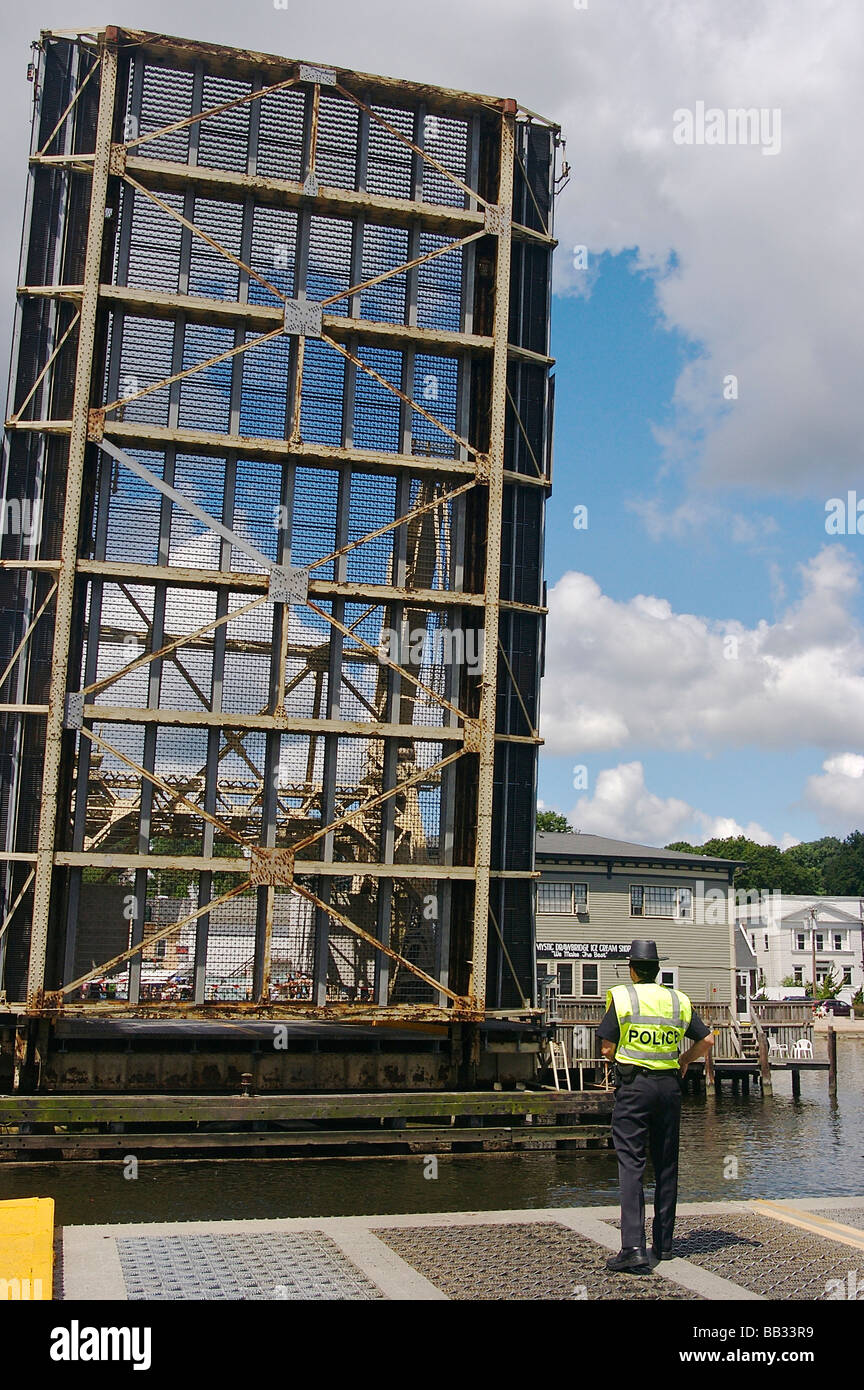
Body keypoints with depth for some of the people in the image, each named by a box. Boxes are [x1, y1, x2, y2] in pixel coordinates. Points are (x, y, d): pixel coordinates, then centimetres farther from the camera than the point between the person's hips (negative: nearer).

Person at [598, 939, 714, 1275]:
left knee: (631, 1164, -7)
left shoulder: (622, 998, -3)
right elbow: (708, 1039, 11)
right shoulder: (679, 1001, 9)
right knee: (666, 1165, 13)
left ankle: (633, 1248, -17)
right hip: (669, 1086, 4)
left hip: (633, 1085, -4)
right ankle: (663, 1245, 20)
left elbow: (607, 1049, -5)